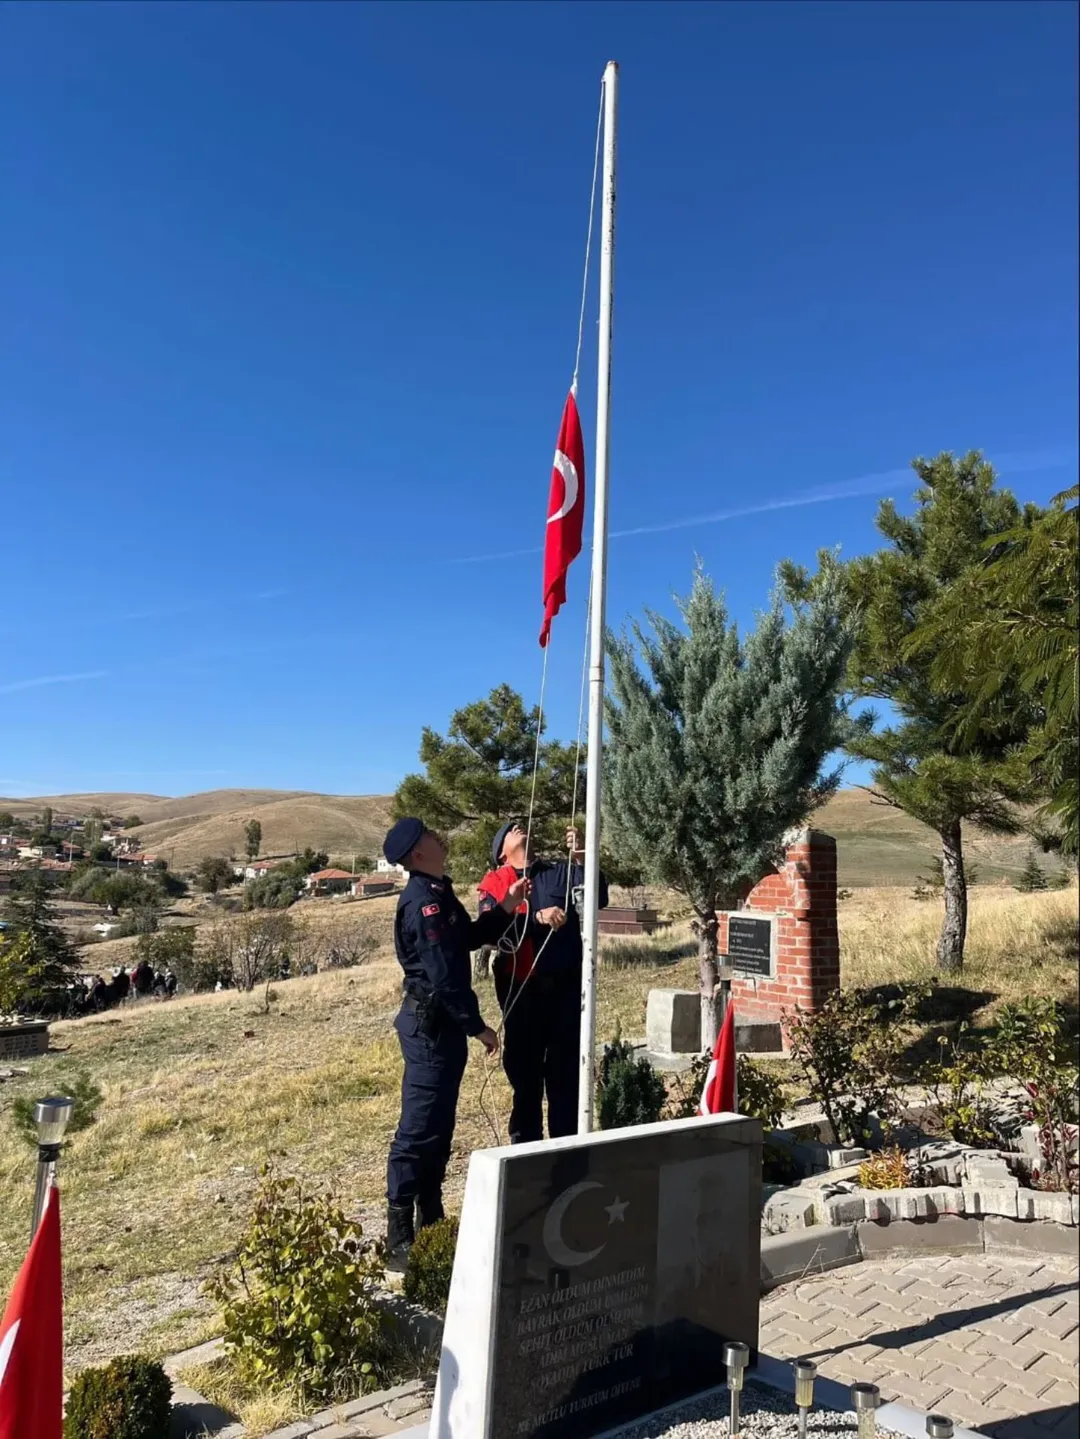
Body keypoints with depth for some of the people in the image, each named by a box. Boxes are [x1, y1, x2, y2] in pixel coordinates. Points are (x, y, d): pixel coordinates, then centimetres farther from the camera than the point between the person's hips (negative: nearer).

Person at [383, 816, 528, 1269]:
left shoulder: (439, 894, 12)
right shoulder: (423, 902, -20)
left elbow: (470, 939, 20)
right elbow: (443, 975, -23)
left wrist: (506, 908, 8)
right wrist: (478, 1026, -18)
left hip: (443, 1024, 10)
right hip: (431, 1025, -10)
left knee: (438, 1128, 17)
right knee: (419, 1130, -4)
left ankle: (430, 1222, 29)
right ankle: (400, 1240, 5)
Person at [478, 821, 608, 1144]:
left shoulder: (562, 871, 7)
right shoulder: (495, 881, 3)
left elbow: (597, 899, -8)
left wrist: (583, 859, -24)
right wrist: (537, 916, -27)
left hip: (565, 985, 1)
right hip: (520, 988, 0)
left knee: (566, 1068, 6)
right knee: (524, 1069, 11)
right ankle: (525, 1144, 27)